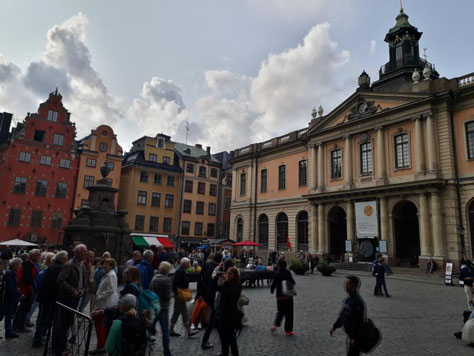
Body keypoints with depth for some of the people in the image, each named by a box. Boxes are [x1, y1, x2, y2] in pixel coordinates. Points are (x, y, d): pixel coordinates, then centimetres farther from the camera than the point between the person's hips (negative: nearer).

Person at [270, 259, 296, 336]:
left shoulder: (276, 274, -5)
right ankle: (288, 331, 12)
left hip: (279, 296, 2)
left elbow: (273, 284, 0)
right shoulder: (287, 272, -10)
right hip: (288, 296, -2)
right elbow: (292, 282, -9)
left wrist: (272, 290, 19)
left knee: (281, 311, 22)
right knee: (289, 313, 9)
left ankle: (275, 325, 8)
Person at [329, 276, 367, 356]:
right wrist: (334, 327, 16)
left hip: (356, 336, -9)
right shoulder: (348, 299, 6)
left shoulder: (357, 302, -24)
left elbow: (358, 322, -24)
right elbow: (342, 315, 16)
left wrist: (354, 338, -22)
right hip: (350, 334, 9)